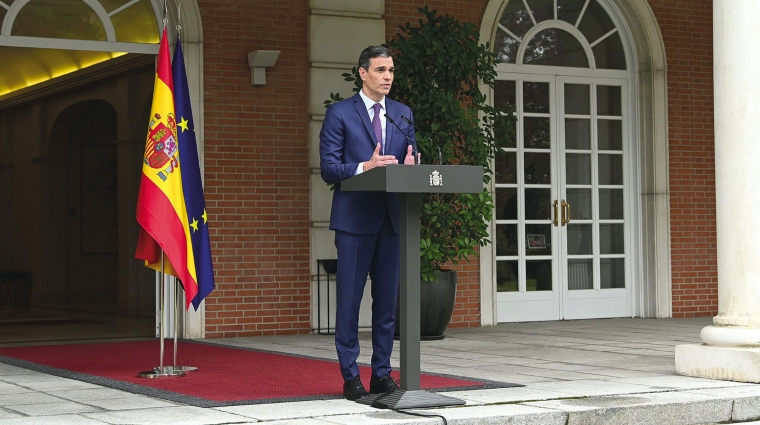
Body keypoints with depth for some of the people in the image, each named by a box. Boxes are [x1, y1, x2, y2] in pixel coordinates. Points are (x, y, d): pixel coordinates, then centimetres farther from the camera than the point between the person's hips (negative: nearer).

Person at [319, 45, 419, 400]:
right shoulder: (340, 113, 0)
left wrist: (409, 167, -9)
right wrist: (365, 167, -21)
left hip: (392, 217, 5)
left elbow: (410, 162, 15)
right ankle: (350, 376, 5)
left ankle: (382, 373, 15)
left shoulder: (403, 114, 15)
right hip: (355, 218, -4)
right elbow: (328, 168, -6)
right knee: (349, 298, -2)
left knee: (388, 298, 7)